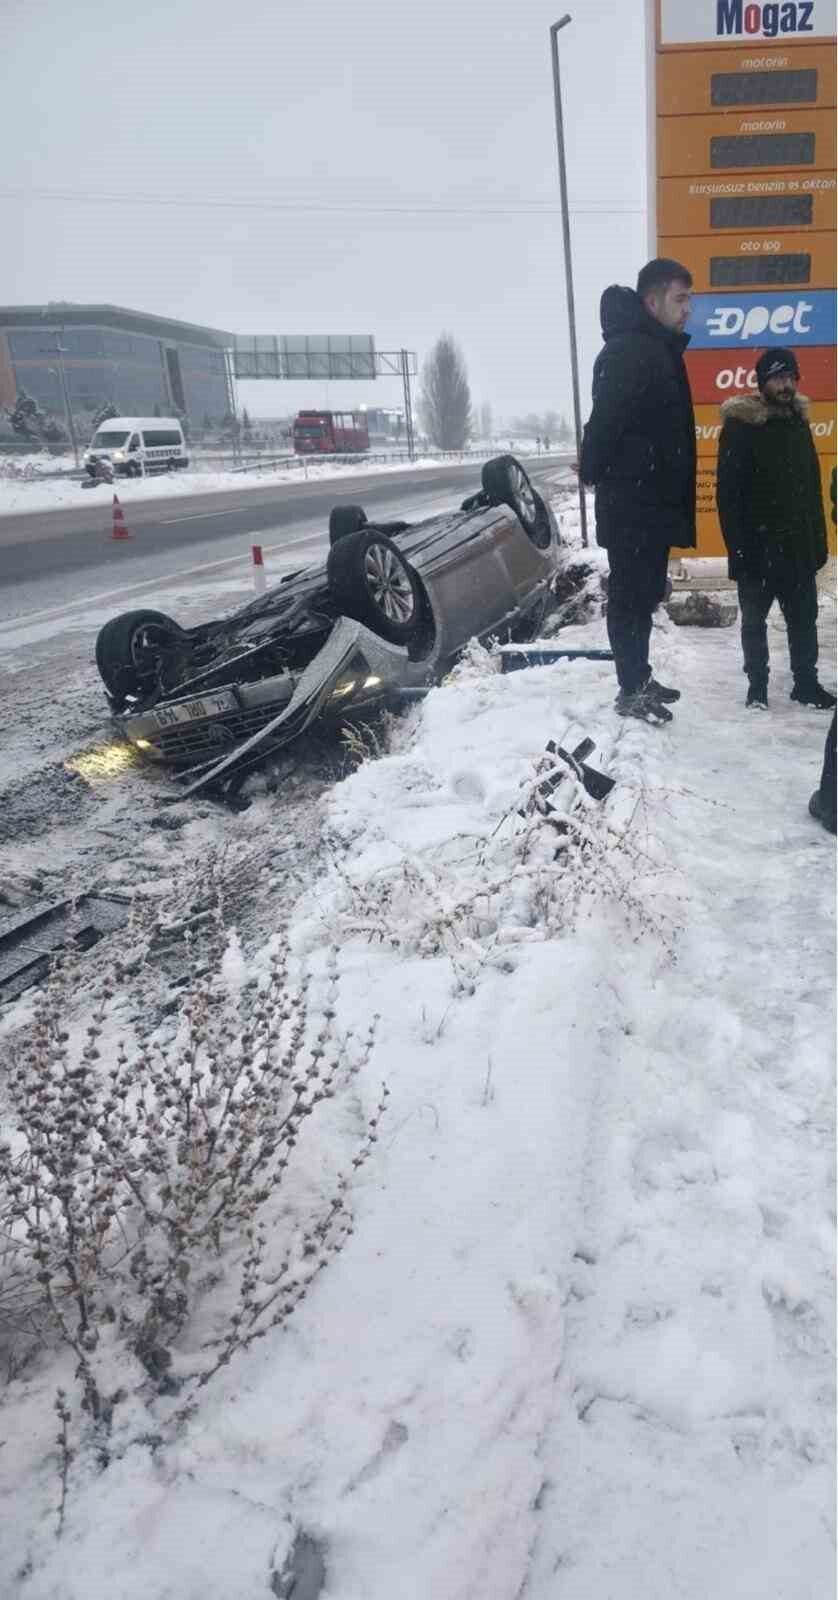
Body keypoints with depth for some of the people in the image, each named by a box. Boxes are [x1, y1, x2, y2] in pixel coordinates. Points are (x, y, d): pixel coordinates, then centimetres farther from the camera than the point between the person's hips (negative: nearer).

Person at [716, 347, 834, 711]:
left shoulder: (799, 421, 11)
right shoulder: (740, 426, -8)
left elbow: (813, 487, 15)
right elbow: (728, 492, -13)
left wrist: (819, 540, 11)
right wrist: (737, 547, -19)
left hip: (798, 546, 6)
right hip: (756, 547, -5)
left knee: (804, 617, 11)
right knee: (754, 620, 6)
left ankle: (806, 682, 22)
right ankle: (757, 685, 19)